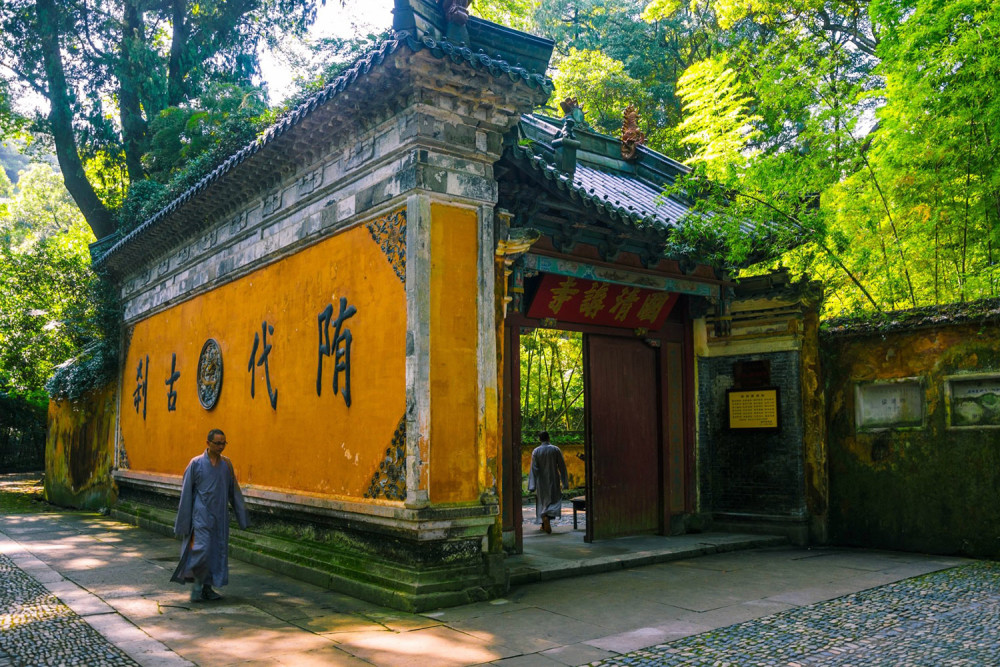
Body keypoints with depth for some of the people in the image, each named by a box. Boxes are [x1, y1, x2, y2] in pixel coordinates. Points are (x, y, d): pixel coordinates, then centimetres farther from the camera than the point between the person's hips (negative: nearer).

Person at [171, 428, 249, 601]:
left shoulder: (226, 464, 6)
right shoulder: (196, 463, -5)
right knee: (201, 549, -12)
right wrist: (183, 521, -3)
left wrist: (242, 515, 8)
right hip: (201, 515, -4)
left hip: (220, 516, 4)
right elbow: (186, 492, -2)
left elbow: (234, 491, 11)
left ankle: (207, 587, 17)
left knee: (218, 550, 6)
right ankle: (197, 583, 8)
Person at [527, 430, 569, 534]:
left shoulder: (536, 451, -6)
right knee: (554, 500, 7)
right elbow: (562, 466, -4)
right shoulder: (556, 449, -6)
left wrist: (532, 485, -8)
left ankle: (544, 524, 10)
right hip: (553, 480, -1)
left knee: (543, 501, 13)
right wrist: (565, 482, 2)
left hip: (541, 481, 1)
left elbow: (534, 468, -9)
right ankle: (547, 516, -16)